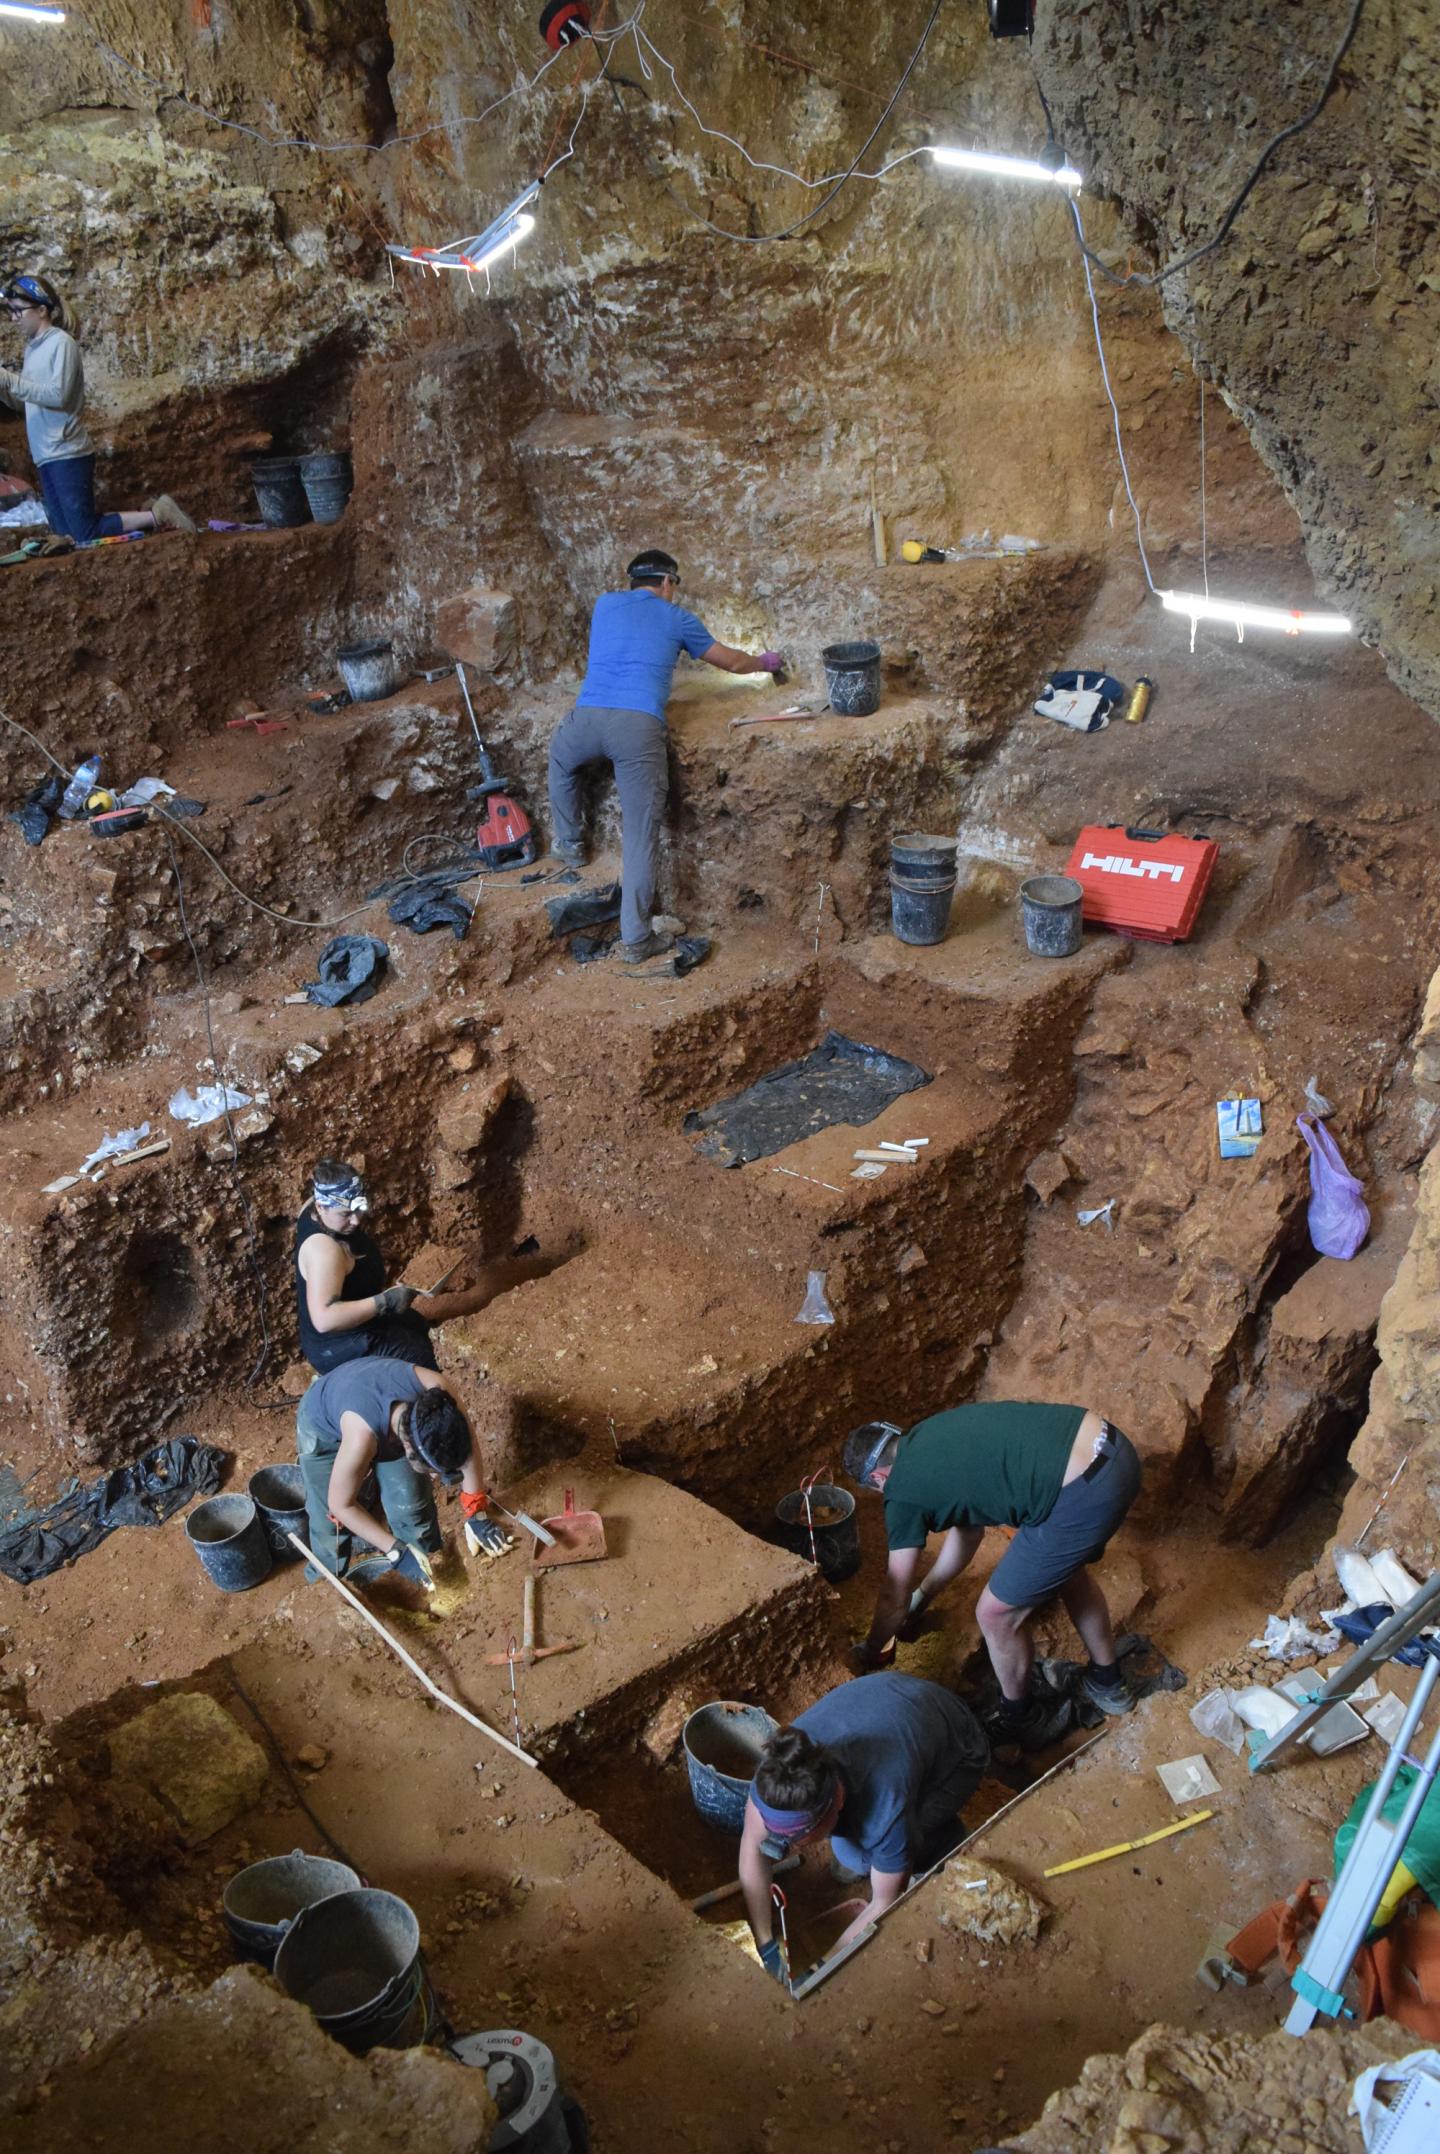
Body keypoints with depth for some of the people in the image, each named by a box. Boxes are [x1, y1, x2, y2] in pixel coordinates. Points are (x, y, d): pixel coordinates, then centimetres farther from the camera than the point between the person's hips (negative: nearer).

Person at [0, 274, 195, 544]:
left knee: (86, 535, -9)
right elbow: (24, 403, 17)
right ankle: (147, 514, 16)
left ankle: (158, 515, 1)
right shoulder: (32, 348, 15)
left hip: (68, 454, -8)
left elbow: (58, 395, -19)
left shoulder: (61, 342, -9)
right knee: (67, 533, 8)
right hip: (45, 457, 8)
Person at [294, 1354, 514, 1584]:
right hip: (323, 1424, -3)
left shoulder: (435, 1390, -36)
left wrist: (476, 1514, -11)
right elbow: (341, 1505, -28)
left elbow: (466, 1451, -16)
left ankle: (428, 1572, 19)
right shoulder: (360, 1436, -45)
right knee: (332, 1521, -3)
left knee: (411, 1502, -4)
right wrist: (397, 1553, -28)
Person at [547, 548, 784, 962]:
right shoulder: (677, 619, 20)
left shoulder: (605, 604, 26)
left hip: (588, 715, 2)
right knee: (641, 836, 2)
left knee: (561, 760, 39)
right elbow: (731, 662, 32)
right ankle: (635, 940, 2)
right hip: (639, 726, -2)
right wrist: (765, 662, 54)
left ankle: (569, 843, 47)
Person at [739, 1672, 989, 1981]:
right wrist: (765, 1944, -17)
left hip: (958, 1749, -4)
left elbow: (885, 1903, -26)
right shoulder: (779, 1766, -32)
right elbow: (752, 1846, -16)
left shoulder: (887, 1807, -43)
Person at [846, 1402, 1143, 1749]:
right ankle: (1106, 1682, 56)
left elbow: (894, 1599, 12)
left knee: (997, 1614, 12)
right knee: (1065, 1568, 35)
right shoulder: (930, 1435, 22)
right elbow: (967, 1530, 35)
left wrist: (871, 1652, 31)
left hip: (1085, 1493, -9)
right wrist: (924, 1593, 47)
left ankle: (1021, 1721, 36)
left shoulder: (903, 1495, 1)